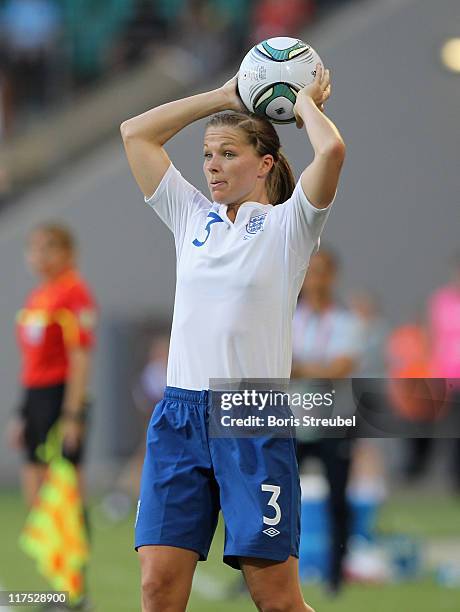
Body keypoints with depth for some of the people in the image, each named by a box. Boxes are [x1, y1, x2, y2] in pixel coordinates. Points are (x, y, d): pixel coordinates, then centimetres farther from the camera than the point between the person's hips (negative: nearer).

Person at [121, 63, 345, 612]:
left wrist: (305, 103, 4)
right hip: (179, 415, 4)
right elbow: (135, 133, 19)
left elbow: (331, 150, -15)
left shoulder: (288, 224, 3)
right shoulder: (192, 217, 16)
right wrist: (223, 98, 19)